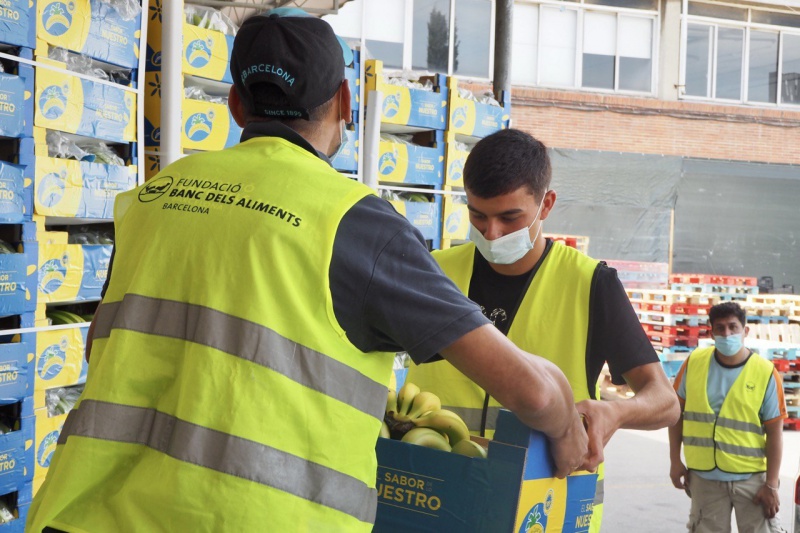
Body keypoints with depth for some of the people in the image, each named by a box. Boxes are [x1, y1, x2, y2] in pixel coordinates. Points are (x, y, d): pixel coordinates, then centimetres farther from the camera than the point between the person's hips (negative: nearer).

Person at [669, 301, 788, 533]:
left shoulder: (766, 373, -8)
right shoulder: (694, 362, -2)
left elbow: (774, 431, -6)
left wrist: (772, 484, -8)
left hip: (751, 479, -2)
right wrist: (675, 460, 4)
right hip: (704, 477, 2)